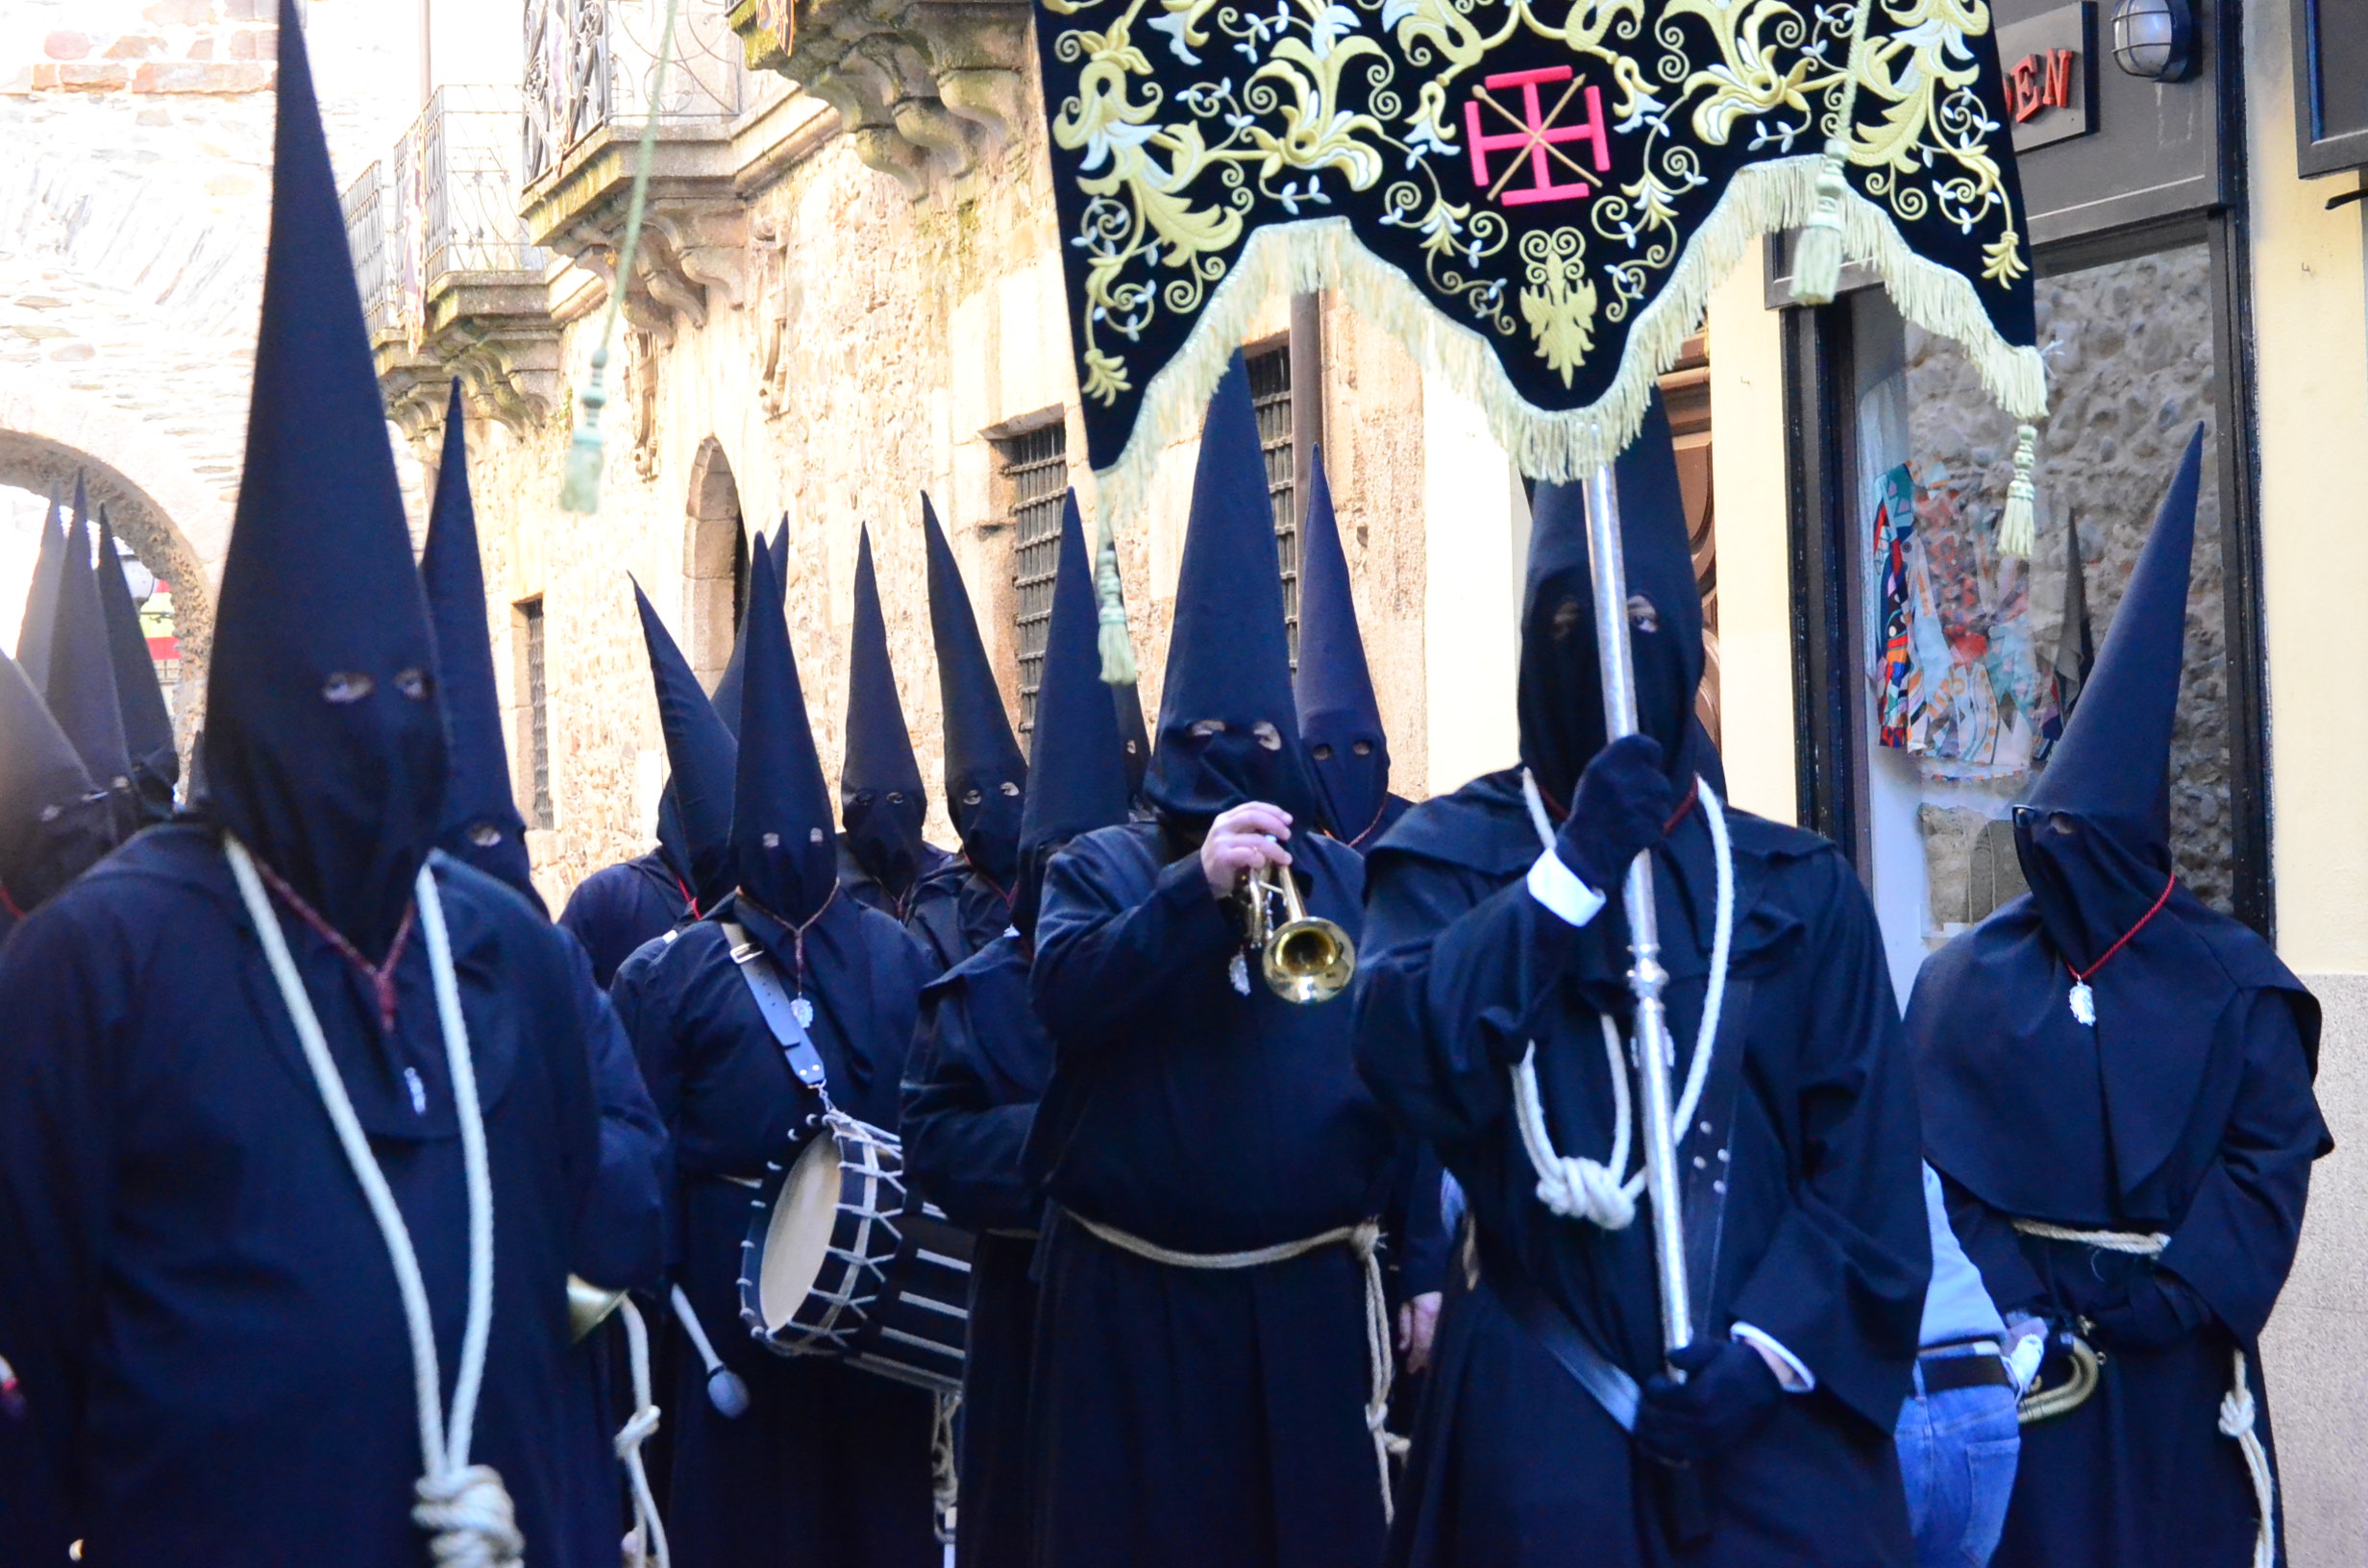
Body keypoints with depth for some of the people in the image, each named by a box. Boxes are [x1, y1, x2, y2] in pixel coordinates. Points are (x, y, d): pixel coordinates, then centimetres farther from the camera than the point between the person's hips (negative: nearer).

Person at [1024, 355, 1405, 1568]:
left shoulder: (1346, 881, 9)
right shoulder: (1104, 868, 5)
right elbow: (1065, 993, -15)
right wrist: (1196, 889, -25)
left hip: (1310, 1297, 1)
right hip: (1134, 1299, -1)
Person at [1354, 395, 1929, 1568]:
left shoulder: (1799, 890, 7)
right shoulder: (1454, 854, 5)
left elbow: (1868, 1160, 1)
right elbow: (1406, 1055, -13)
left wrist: (1768, 1350, -10)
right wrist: (1572, 870, -16)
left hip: (1770, 1413, 1)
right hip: (1542, 1411, -1)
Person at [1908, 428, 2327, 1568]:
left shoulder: (2230, 981, 2)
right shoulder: (1964, 982, 4)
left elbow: (2272, 1156, -3)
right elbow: (1928, 1162, -2)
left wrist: (2168, 1298, -13)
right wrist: (2015, 1304, -13)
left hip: (2177, 1367, 0)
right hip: (2024, 1356, 0)